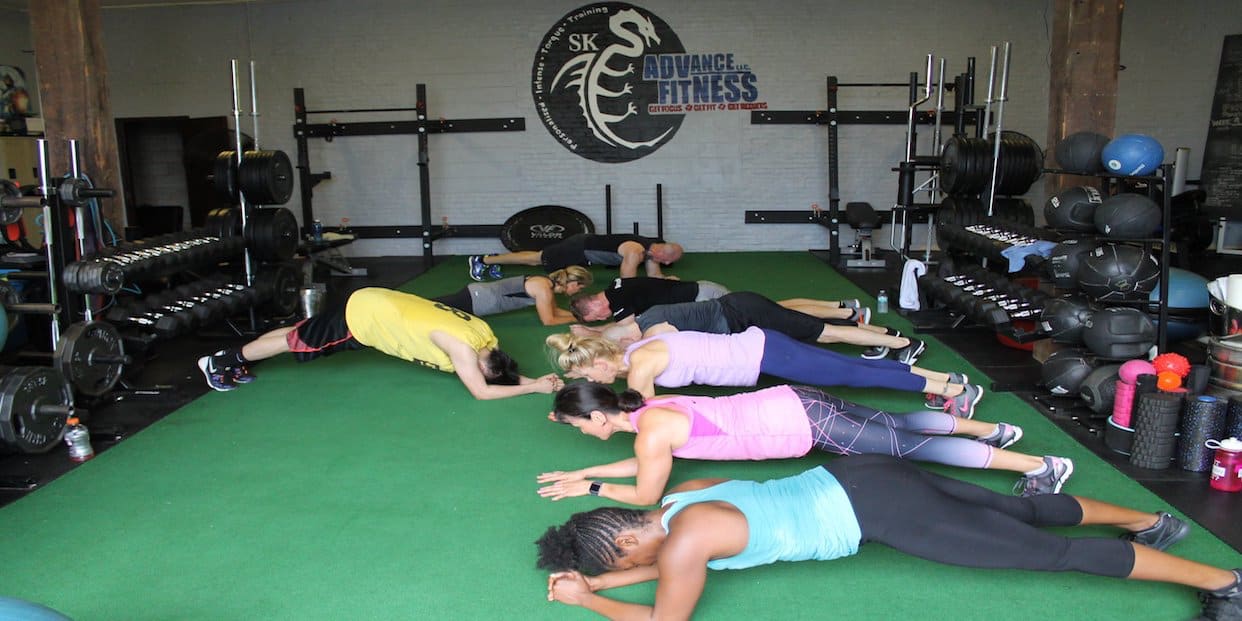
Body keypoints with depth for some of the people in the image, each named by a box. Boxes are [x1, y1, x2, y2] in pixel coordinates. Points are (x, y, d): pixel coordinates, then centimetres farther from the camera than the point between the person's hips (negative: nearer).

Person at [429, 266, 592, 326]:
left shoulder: (549, 282, 9)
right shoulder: (544, 288, -17)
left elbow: (553, 310, 23)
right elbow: (548, 320, -13)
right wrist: (576, 319, -2)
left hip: (478, 294, 8)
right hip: (473, 301, -8)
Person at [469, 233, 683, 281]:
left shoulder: (652, 248, -2)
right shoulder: (635, 251, -30)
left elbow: (654, 275, 11)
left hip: (586, 248, 7)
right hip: (579, 249, -7)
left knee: (537, 259, 18)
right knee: (535, 259, 3)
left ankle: (491, 260, 30)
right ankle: (483, 260, 14)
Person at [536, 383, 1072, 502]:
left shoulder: (652, 430, -19)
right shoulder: (644, 407, 7)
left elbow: (646, 495, -8)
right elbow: (647, 460, 20)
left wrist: (591, 487, 3)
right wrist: (583, 471, 17)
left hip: (803, 424, -7)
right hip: (791, 405, 7)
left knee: (907, 447, 0)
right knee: (894, 425, 22)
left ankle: (1039, 465, 9)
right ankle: (989, 430, 35)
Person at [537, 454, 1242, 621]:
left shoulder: (686, 535, -18)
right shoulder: (681, 497, 7)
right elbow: (664, 561, 22)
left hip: (875, 513, -8)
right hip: (852, 481, 8)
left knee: (1050, 551, 1)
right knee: (1020, 511, 21)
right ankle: (1148, 522, 35)